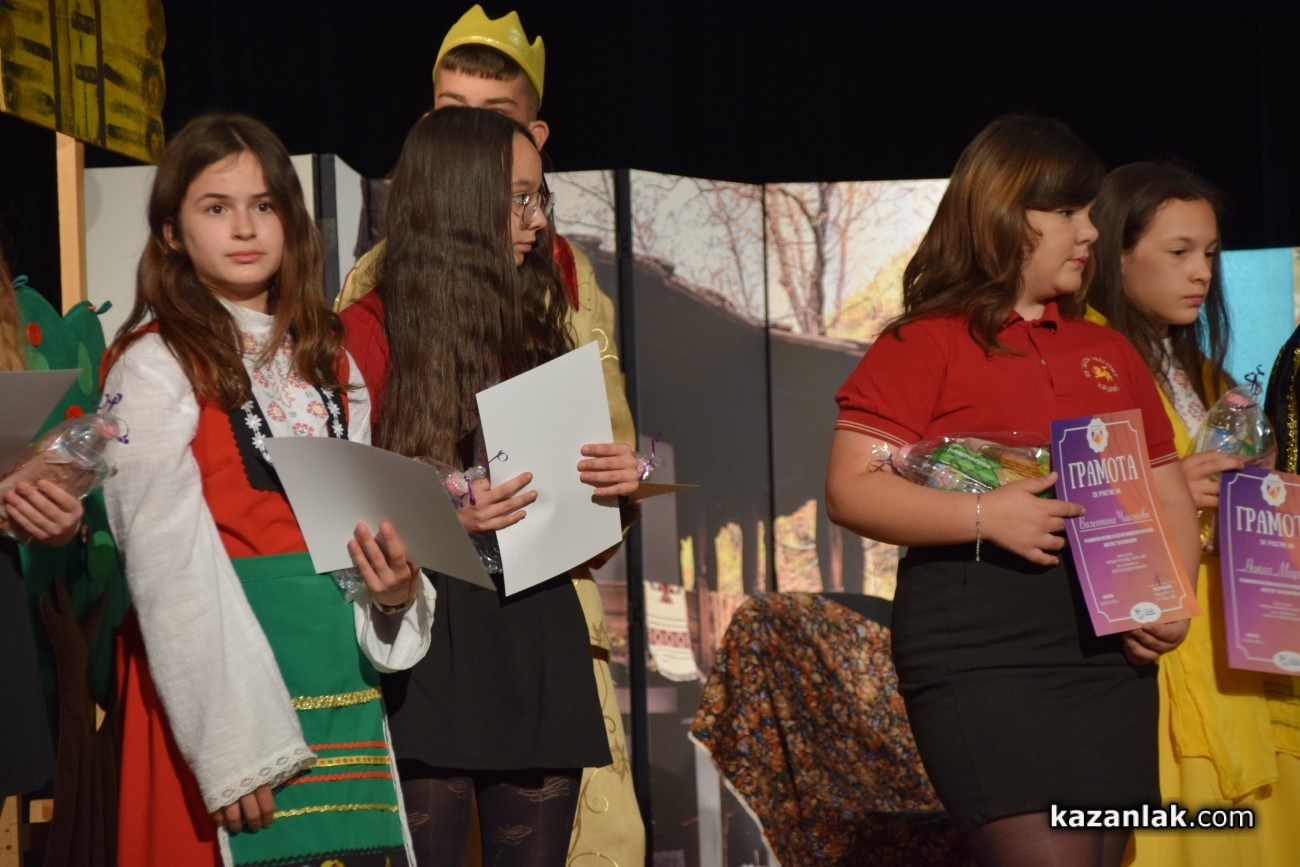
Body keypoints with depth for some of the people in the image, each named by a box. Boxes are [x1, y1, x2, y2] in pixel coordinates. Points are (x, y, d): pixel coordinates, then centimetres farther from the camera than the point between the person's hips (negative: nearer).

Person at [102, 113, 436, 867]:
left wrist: (395, 592, -5)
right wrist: (229, 741, -16)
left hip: (342, 664, 6)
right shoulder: (155, 365, -3)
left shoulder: (327, 360, 16)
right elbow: (169, 558, -10)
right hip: (234, 658, -5)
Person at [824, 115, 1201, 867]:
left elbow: (1170, 495, 19)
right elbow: (851, 491, -8)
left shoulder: (1108, 353, 17)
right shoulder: (925, 346, 0)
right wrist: (985, 515, -19)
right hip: (981, 660, -6)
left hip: (1109, 651, 6)